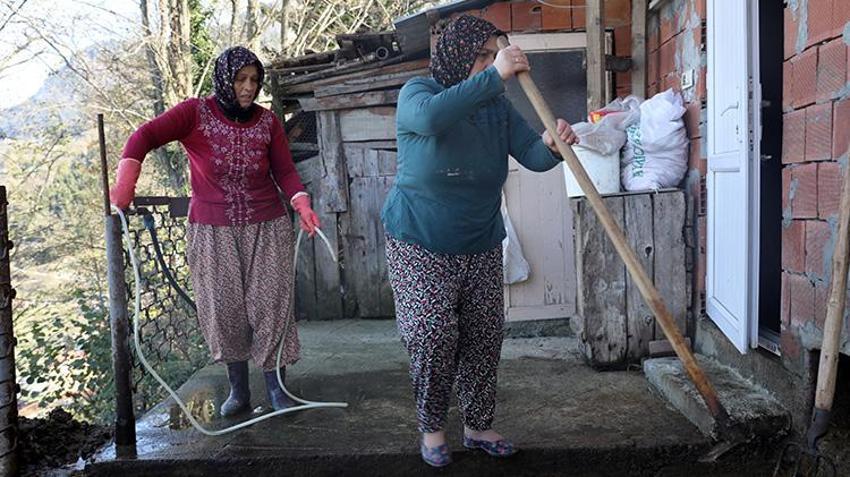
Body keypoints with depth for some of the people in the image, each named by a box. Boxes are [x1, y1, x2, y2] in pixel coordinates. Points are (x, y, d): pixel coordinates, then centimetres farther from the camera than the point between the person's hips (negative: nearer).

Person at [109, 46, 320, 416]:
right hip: (212, 232, -1)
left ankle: (276, 388, 15)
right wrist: (125, 183, -27)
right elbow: (145, 136, -14)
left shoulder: (267, 122, 1)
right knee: (224, 310, 5)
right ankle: (238, 390, 21)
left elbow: (285, 172, 1)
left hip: (267, 229, 1)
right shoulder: (196, 113, -6)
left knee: (271, 305, 1)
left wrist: (302, 204, -16)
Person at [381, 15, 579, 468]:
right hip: (420, 246, -4)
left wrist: (551, 145, -30)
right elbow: (431, 117, -35)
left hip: (481, 246, 5)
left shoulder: (498, 107, 4)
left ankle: (478, 426, 25)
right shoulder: (417, 92, -10)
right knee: (434, 334, -11)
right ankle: (431, 427, 12)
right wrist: (495, 75, -37)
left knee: (485, 336, 6)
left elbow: (531, 154, -6)